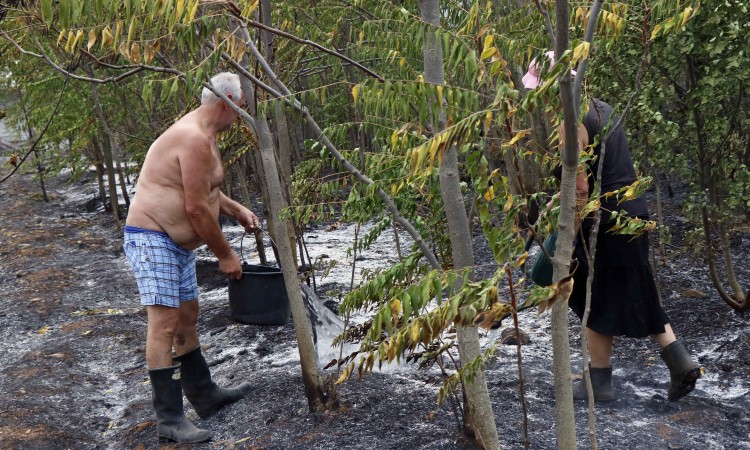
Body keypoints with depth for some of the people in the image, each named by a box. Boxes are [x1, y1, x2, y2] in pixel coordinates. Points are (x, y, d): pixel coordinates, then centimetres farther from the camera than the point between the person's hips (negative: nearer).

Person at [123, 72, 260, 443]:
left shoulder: (202, 134, 13)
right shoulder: (196, 139, -22)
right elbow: (197, 208, -22)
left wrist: (236, 210, 22)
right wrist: (225, 255, -13)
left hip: (177, 244, 11)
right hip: (152, 238, -11)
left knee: (187, 316, 17)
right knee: (164, 323, -12)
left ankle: (204, 396, 29)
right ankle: (169, 420, -10)